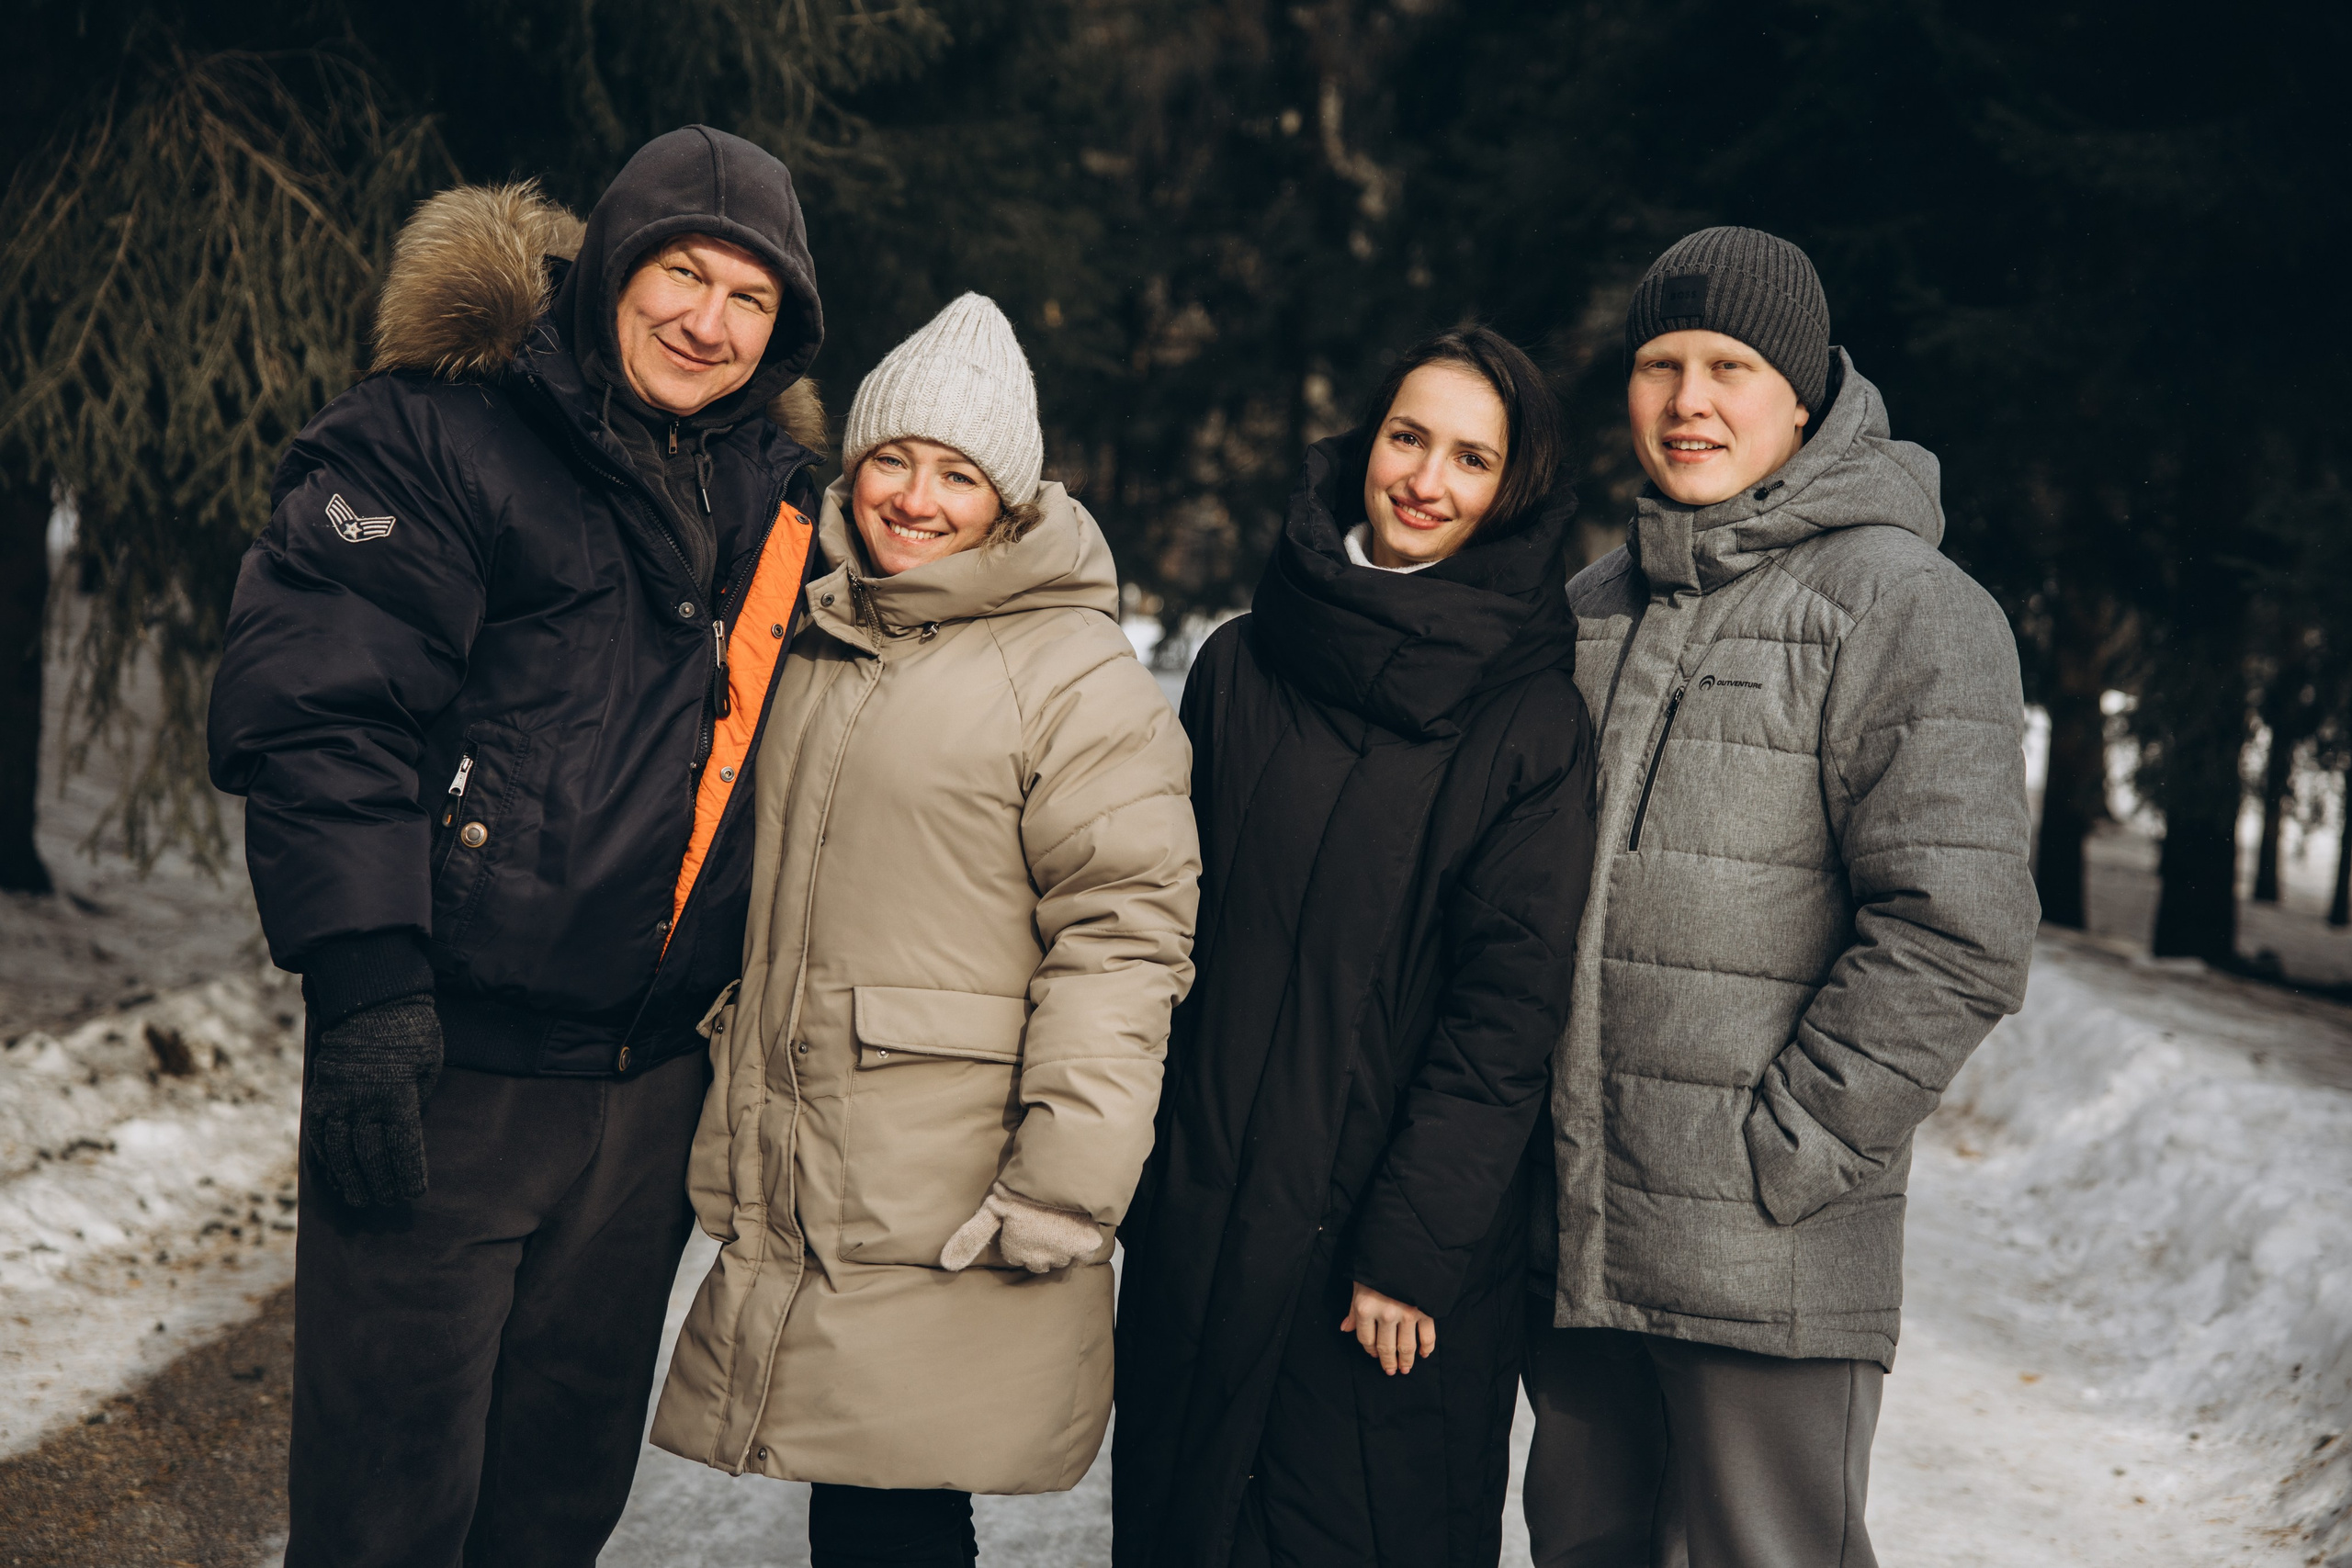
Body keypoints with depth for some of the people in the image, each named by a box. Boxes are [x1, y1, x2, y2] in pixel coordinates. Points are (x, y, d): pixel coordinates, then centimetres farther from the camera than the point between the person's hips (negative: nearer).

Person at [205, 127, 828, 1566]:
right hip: (446, 1066, -6)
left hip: (650, 1073, 6)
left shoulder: (778, 497, 12)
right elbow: (316, 705, -16)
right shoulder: (441, 433, -8)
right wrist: (367, 978, -24)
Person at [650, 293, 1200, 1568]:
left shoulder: (1076, 675, -7)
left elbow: (1120, 936, -13)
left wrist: (1062, 1191, -18)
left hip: (956, 1229, -6)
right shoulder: (808, 648, 16)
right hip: (792, 1204, 6)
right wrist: (730, 1148, 24)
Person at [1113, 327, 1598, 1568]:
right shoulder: (1241, 665, 5)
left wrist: (1414, 1244, -14)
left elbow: (1511, 1000, -11)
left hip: (1392, 1238, -3)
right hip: (1201, 1218, 3)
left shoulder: (1535, 717, -7)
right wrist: (1132, 1159, 7)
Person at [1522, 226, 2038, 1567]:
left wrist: (1781, 1155, -16)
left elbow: (1956, 937, -15)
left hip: (1772, 1259, -6)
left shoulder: (1905, 608, -7)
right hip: (1568, 1235, 6)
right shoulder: (1595, 610, 14)